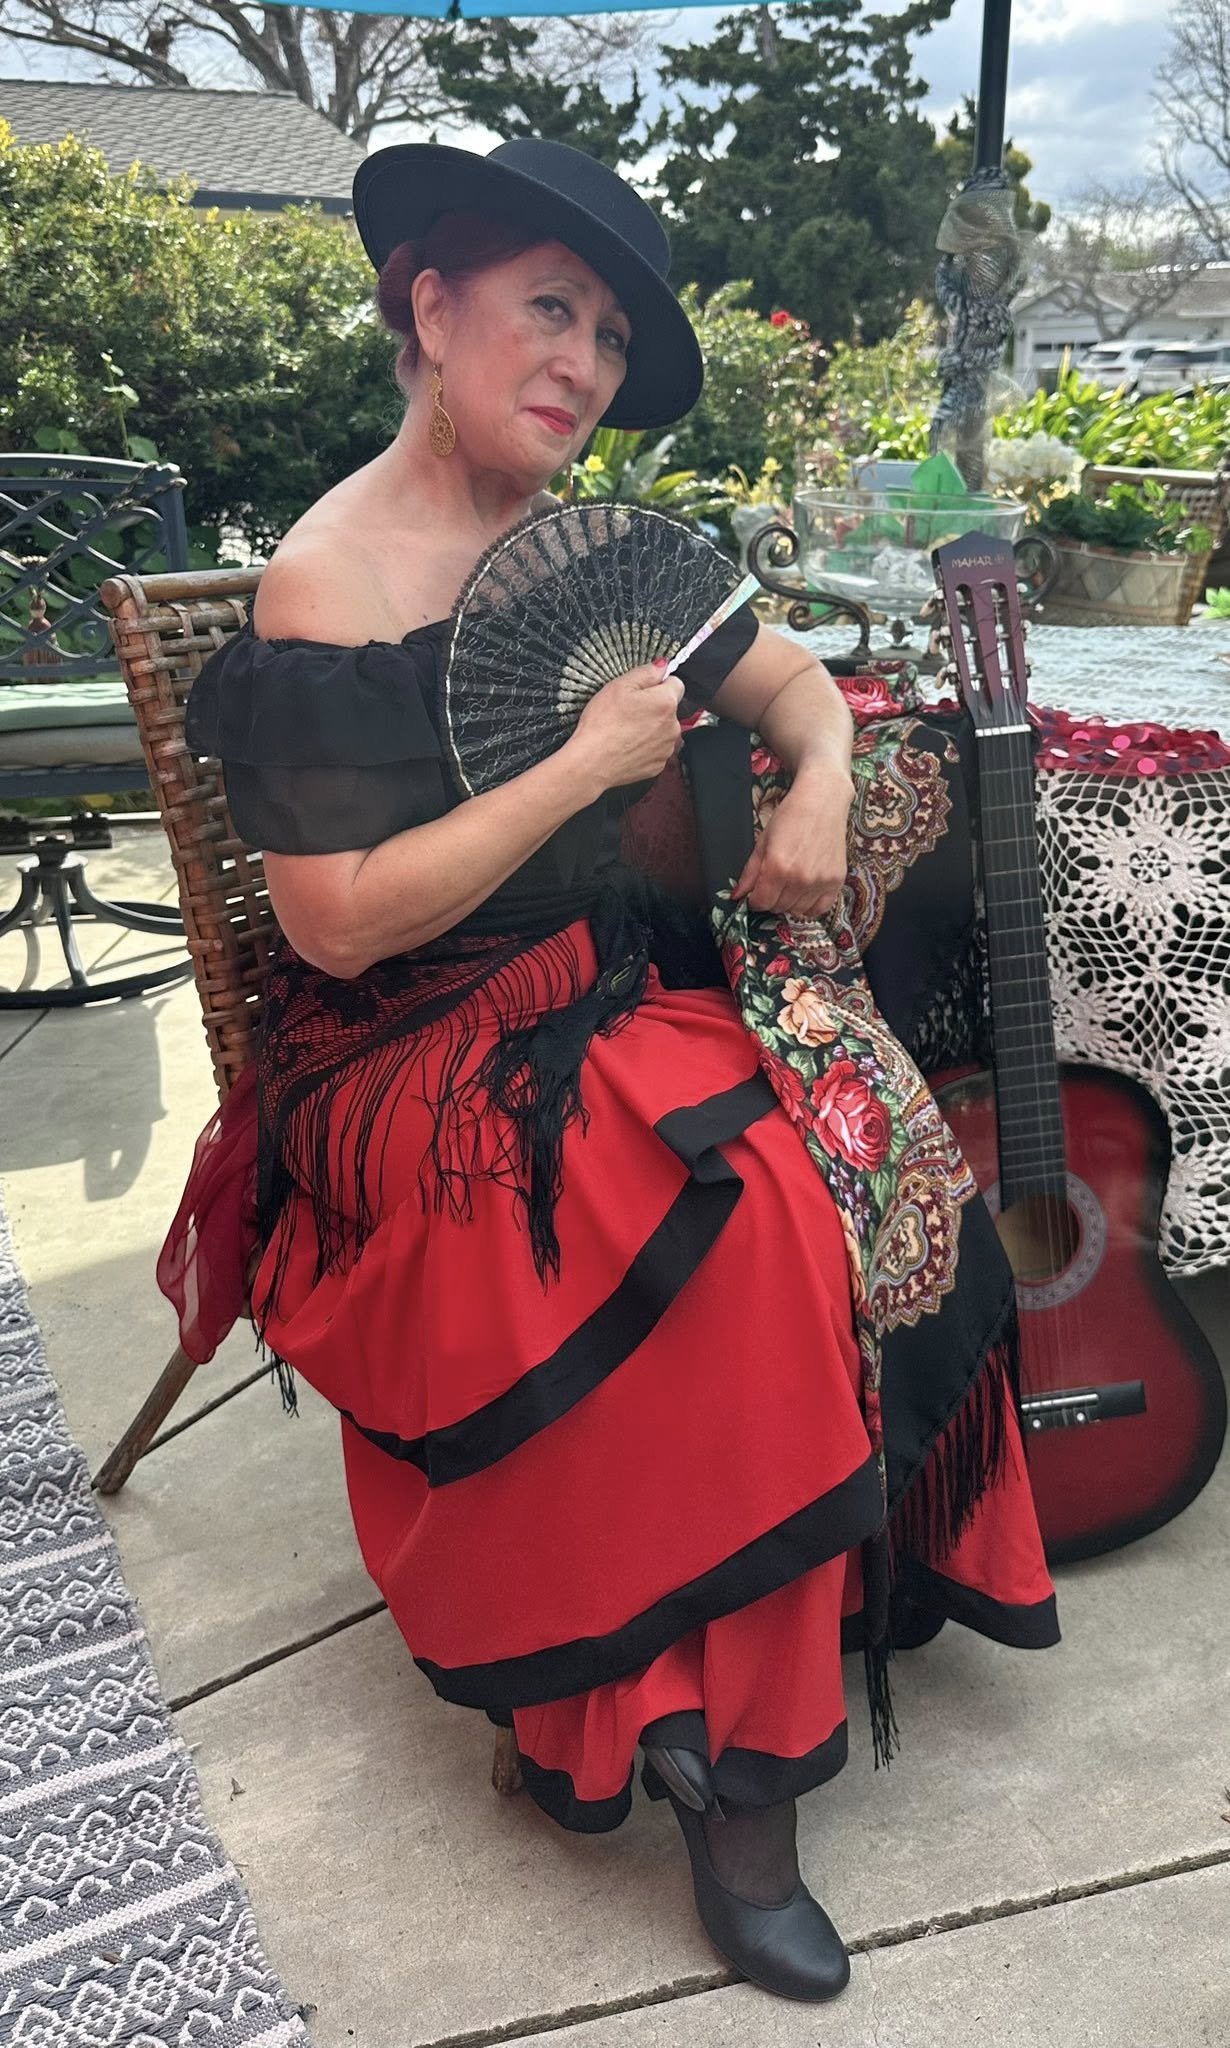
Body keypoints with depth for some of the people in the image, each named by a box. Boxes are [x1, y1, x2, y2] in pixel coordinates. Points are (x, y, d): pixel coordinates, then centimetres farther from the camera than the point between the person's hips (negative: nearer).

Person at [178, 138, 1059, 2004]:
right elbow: (342, 923, -18)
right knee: (753, 1231, -28)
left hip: (612, 991, 7)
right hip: (416, 1064, -6)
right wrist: (586, 765, -18)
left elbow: (789, 677, 20)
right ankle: (735, 1757, -7)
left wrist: (820, 787, -3)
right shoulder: (326, 594, -11)